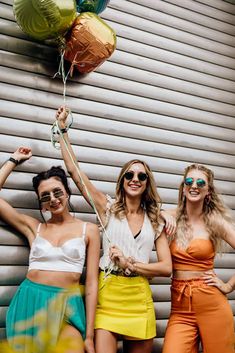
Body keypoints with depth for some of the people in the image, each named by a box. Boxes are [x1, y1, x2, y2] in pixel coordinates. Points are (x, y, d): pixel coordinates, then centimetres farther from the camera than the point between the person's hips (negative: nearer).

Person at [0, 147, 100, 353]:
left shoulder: (89, 230, 2)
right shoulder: (34, 227, 8)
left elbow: (91, 283, 0)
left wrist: (89, 335, -5)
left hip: (67, 305, -2)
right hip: (29, 302, 2)